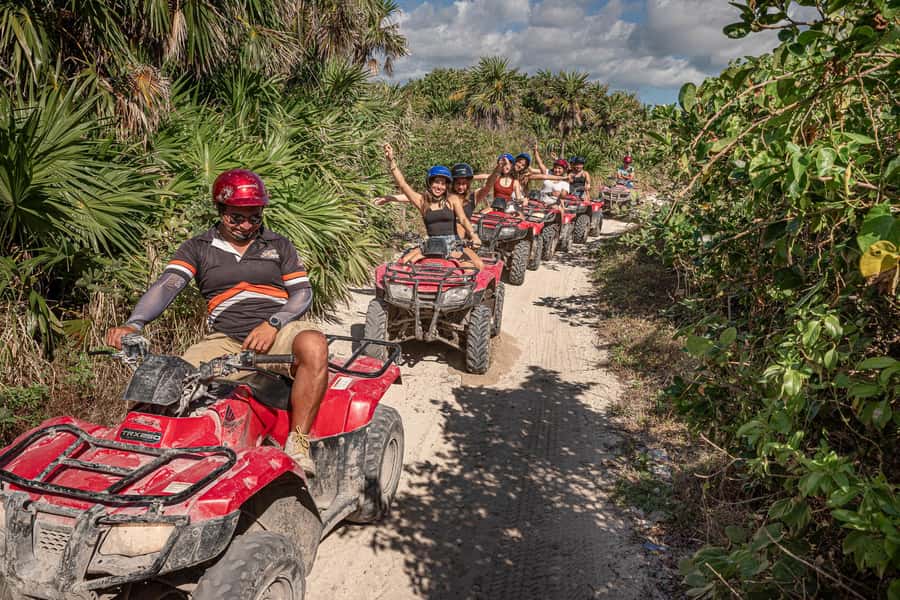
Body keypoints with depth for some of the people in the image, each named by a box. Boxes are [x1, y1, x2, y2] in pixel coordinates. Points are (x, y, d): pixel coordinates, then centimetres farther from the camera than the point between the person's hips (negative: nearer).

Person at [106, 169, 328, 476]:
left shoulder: (278, 245, 15)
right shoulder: (198, 248, 12)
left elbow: (303, 292, 7)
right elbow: (166, 285, -3)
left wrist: (272, 324, -12)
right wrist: (133, 325, -22)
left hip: (279, 333, -1)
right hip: (227, 340, 1)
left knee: (313, 345, -36)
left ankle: (298, 443, -24)